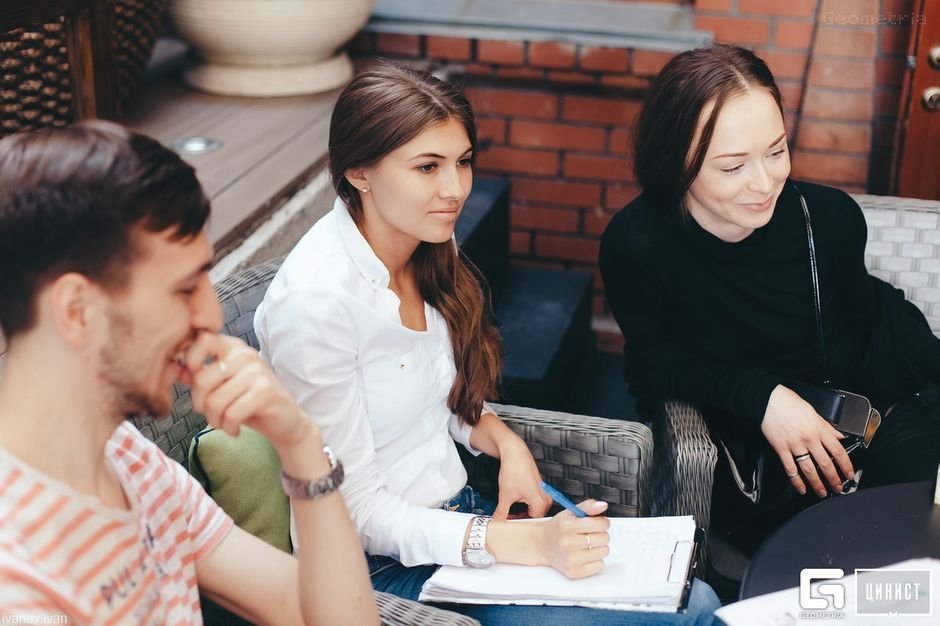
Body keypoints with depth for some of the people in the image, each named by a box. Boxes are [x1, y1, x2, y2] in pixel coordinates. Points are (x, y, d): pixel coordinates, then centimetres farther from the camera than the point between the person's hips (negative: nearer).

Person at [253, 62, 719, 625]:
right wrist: (528, 544, -26)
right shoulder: (314, 300, -24)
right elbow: (357, 509, -19)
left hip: (459, 507, 7)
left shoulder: (433, 250, -1)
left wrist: (506, 442, -4)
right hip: (384, 563, -7)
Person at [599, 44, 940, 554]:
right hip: (739, 449, -4)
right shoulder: (635, 246, -19)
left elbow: (862, 312, 6)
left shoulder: (829, 216, -11)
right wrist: (760, 396, -21)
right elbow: (652, 365, -9)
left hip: (860, 411, 4)